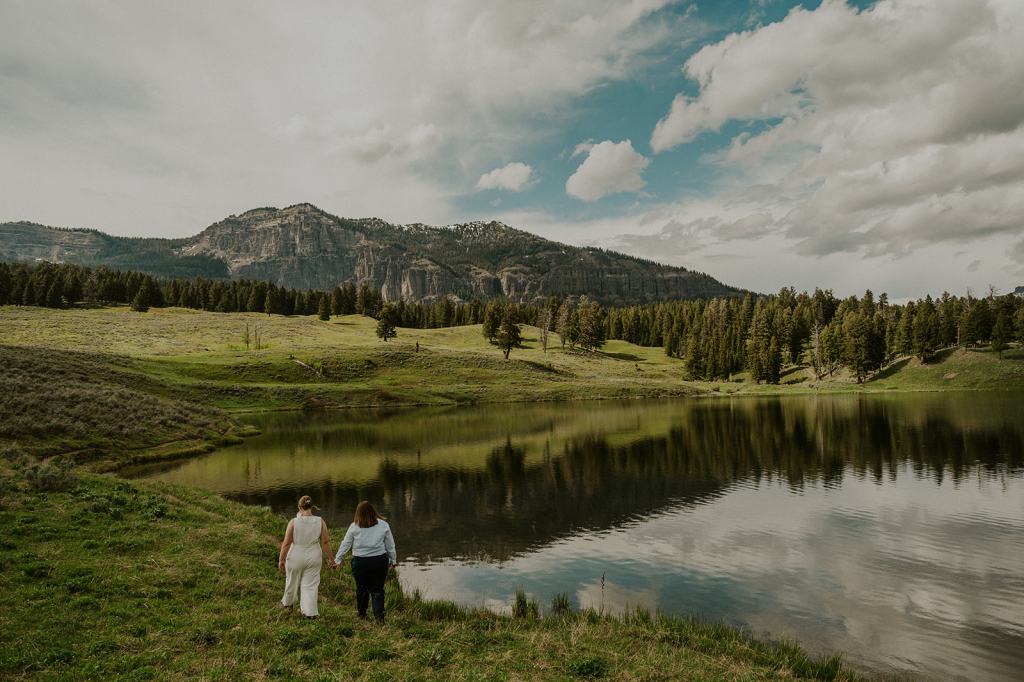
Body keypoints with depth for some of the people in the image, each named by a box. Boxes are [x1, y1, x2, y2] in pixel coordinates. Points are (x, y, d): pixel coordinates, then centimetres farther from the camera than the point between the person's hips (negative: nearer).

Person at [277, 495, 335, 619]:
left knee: (292, 581, 21)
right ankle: (310, 612, 11)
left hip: (296, 557, -1)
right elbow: (325, 542, -7)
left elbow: (286, 543, -12)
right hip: (313, 558, 1)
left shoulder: (294, 522, -16)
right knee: (310, 585, 11)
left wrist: (281, 559, 0)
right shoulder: (320, 522, -11)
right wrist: (331, 559, 2)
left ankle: (287, 603, 44)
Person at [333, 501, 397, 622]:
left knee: (361, 588, 16)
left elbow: (345, 545, 4)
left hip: (360, 562, 0)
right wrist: (393, 560, 18)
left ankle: (362, 614, 31)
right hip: (380, 561, 0)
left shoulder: (354, 527, -3)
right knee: (377, 589, 8)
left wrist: (338, 560, 15)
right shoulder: (383, 525, -1)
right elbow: (390, 545, 6)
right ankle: (379, 615, -3)